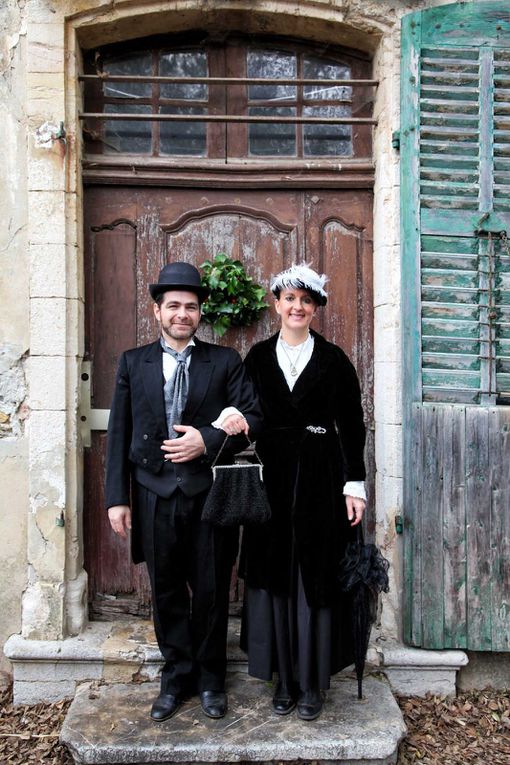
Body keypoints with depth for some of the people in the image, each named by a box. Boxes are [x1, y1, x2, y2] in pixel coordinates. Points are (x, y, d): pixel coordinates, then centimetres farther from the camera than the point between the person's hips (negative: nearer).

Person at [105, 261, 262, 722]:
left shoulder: (225, 361, 3)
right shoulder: (133, 363, 7)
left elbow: (255, 416, -4)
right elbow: (119, 434, 4)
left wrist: (207, 440, -19)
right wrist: (117, 497, -1)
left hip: (210, 492, -1)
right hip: (154, 494, 2)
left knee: (211, 590, 10)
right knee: (167, 591, 13)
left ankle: (211, 679, 30)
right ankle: (177, 676, 32)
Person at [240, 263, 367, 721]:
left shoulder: (333, 360, 1)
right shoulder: (258, 358, 6)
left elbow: (351, 426, -1)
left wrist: (354, 485, -5)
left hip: (320, 480, -2)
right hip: (271, 477, 2)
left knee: (315, 577, 5)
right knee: (275, 576, 8)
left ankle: (314, 683, 21)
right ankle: (285, 679, 23)